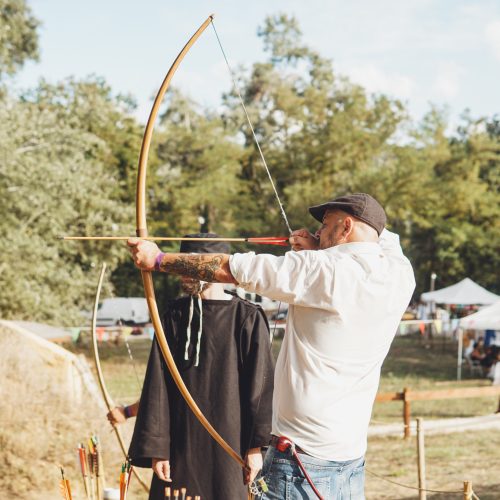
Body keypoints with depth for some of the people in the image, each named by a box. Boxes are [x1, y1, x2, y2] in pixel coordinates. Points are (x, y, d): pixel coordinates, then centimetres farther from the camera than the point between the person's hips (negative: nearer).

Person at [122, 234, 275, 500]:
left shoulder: (248, 318, -5)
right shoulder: (175, 315, 6)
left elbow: (260, 386, -4)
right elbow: (158, 385, 4)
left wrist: (256, 447, -6)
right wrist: (156, 447, -1)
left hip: (228, 447, -3)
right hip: (180, 446, 3)